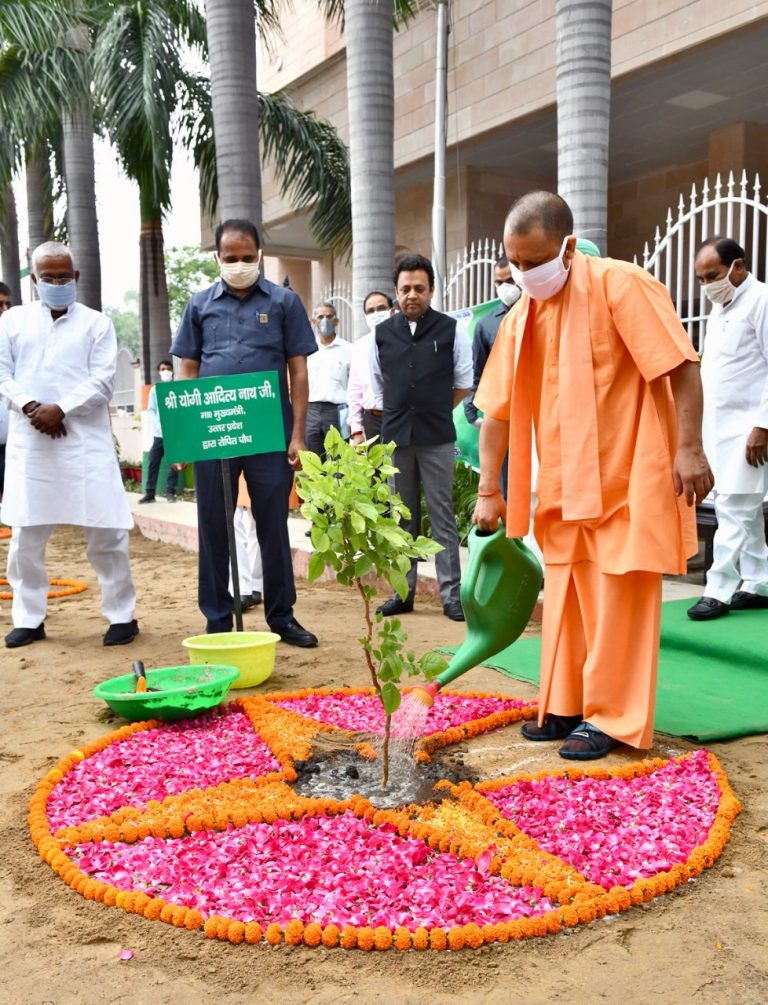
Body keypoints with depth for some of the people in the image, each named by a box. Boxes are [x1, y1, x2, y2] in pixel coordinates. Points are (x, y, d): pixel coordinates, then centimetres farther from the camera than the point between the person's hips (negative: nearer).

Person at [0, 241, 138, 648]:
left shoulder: (96, 323, 7)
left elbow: (102, 381, -3)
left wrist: (60, 409, -14)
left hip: (85, 442, -2)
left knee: (105, 533, -1)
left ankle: (121, 615, 10)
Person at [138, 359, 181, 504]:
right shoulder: (154, 390, 11)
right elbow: (151, 410, 6)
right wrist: (159, 426, -11)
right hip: (159, 433, 2)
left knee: (174, 463, 0)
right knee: (153, 462, 2)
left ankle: (170, 492, 8)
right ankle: (149, 493, 8)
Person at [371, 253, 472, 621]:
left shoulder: (450, 330, 2)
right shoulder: (382, 333, 8)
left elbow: (463, 384, 10)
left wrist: (435, 412, 10)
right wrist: (396, 415, 12)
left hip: (437, 438, -2)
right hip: (396, 438, 3)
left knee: (442, 515, -1)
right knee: (403, 518, 9)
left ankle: (451, 594, 3)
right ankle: (403, 591, 16)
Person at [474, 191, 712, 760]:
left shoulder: (619, 286, -12)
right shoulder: (521, 318, 6)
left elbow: (680, 366, -15)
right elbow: (499, 411, 8)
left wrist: (689, 447, -20)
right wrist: (489, 490, 6)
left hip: (627, 480, -6)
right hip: (564, 484, 6)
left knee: (620, 600, 0)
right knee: (566, 597, 12)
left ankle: (610, 716, 13)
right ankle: (565, 706, 26)